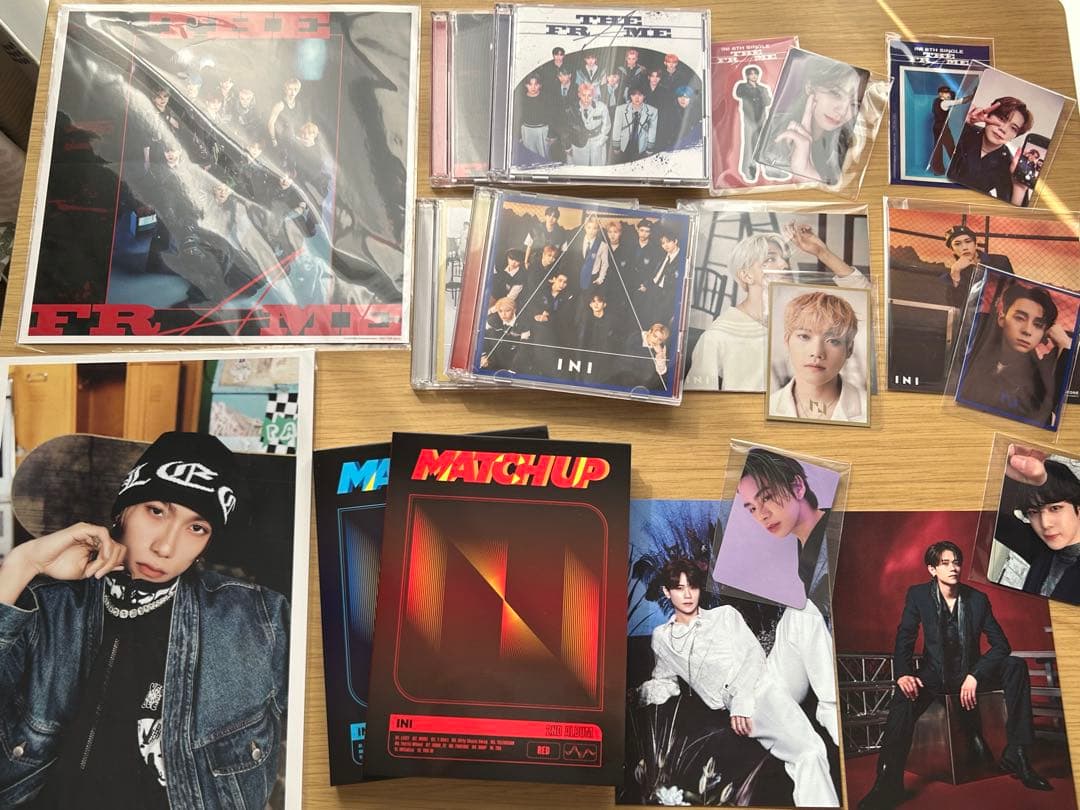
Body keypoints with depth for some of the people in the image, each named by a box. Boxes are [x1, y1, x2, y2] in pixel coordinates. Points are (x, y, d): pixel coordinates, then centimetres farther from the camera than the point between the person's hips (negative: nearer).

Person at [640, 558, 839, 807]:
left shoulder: (725, 614, 19)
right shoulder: (661, 637, 21)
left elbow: (754, 653, 7)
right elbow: (666, 682, 25)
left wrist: (742, 698, -10)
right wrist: (645, 691, 0)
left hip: (761, 688, 1)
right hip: (734, 704, -1)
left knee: (810, 751, -28)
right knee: (808, 752, -27)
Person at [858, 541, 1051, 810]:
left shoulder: (978, 599, -4)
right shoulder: (918, 595, -5)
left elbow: (1001, 644, -6)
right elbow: (904, 639, -7)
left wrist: (975, 676, -21)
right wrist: (903, 674, -26)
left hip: (971, 672, 2)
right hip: (934, 673, -2)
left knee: (1016, 666, -23)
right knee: (905, 695, -33)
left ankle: (1016, 754, -21)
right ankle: (888, 784, -34)